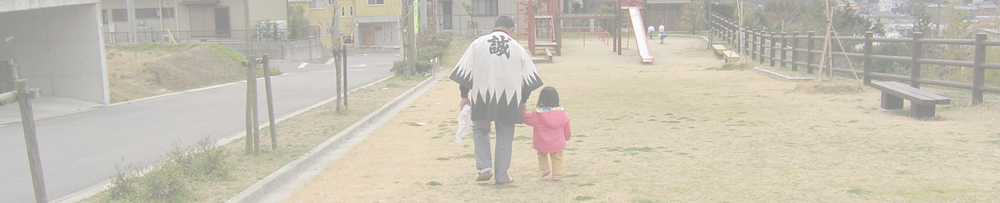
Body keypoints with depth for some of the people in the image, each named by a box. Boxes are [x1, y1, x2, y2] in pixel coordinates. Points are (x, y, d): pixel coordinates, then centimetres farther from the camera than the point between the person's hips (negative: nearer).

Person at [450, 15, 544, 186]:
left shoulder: (478, 44, 3)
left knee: (480, 130, 21)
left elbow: (464, 72, 1)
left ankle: (484, 167, 6)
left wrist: (464, 96, 9)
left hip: (482, 97, 0)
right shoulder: (517, 48, 5)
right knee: (504, 138, 11)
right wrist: (522, 101, 20)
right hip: (509, 98, 0)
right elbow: (528, 79, 9)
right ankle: (501, 177, 17)